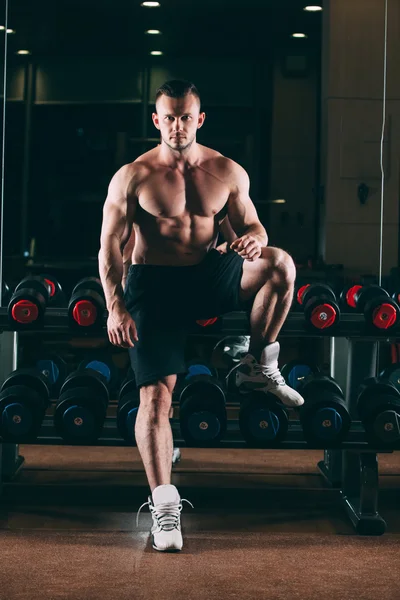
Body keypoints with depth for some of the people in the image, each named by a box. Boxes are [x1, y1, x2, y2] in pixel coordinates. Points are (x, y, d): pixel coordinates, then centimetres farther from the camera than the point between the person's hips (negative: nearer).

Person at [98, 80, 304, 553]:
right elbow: (111, 247, -4)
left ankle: (258, 368, -6)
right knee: (156, 393, -15)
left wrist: (253, 239, -17)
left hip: (209, 275, 2)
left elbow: (251, 225, 10)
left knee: (280, 265, -26)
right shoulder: (132, 177, -4)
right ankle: (163, 503, -10)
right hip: (153, 284, -2)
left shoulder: (227, 172, 4)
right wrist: (115, 307, -16)